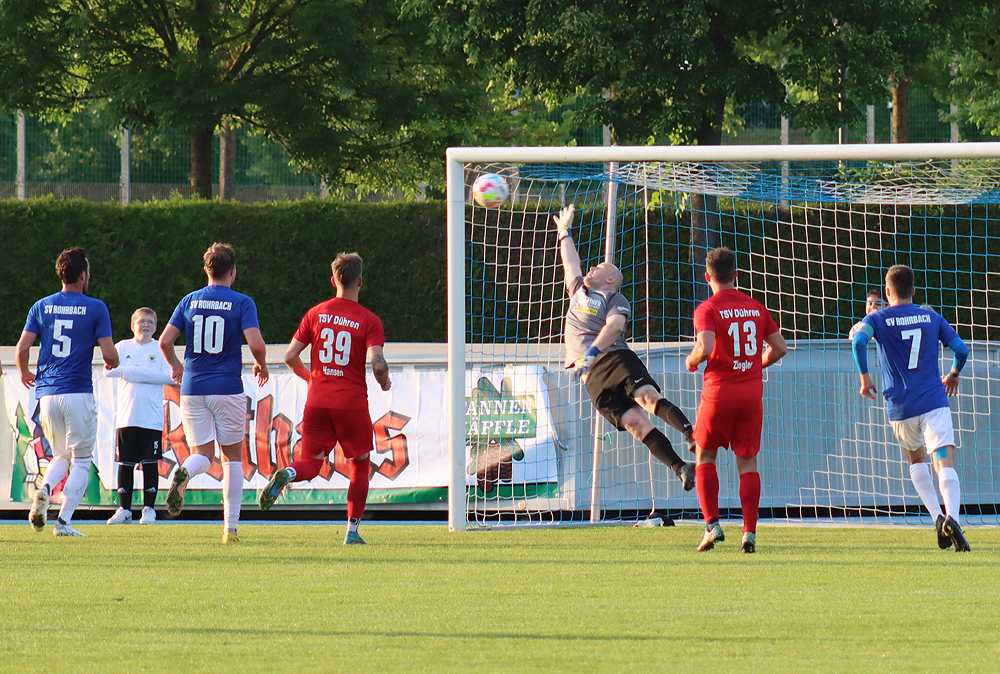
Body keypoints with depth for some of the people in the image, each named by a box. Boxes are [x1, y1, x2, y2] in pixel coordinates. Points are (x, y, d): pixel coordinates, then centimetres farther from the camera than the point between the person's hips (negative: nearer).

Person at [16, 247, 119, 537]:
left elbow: (22, 348, 1)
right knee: (81, 460, 6)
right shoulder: (96, 308, -2)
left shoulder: (41, 307, 7)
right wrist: (112, 364, 17)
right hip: (78, 392, -4)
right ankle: (64, 521, -6)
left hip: (46, 393, 4)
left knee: (62, 456, 20)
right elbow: (109, 354, -7)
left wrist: (24, 372, 22)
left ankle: (45, 489, -11)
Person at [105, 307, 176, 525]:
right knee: (125, 463, 2)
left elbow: (168, 376, -6)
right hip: (126, 415, 1)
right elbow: (109, 370, -2)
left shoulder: (160, 349, 7)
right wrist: (140, 371, -10)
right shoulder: (123, 347, 11)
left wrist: (130, 372, -10)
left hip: (152, 416, -1)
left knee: (150, 462, -1)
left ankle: (149, 508, 4)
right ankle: (124, 509, 7)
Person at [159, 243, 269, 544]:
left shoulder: (190, 301, 5)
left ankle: (183, 473, -31)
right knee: (233, 457, 11)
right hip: (228, 389, -2)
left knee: (203, 454, 7)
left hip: (193, 388, 2)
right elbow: (256, 344, -14)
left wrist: (175, 366, 22)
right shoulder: (241, 303, -4)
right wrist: (261, 365, 8)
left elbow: (164, 341, 2)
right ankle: (230, 528, 7)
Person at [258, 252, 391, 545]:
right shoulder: (369, 321, -5)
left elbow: (290, 356, 5)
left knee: (310, 464, 9)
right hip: (352, 401, -2)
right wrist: (384, 382, 5)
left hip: (317, 400, 2)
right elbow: (377, 363, -18)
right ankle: (352, 530, 11)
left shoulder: (316, 314, 5)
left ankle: (287, 474, -26)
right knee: (360, 466, 15)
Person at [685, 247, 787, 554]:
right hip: (752, 391, 3)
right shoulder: (756, 308, 7)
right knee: (747, 462, 6)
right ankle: (749, 532, -4)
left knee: (705, 457, 13)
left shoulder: (707, 309, -8)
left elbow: (705, 348, -23)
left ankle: (712, 524, 1)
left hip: (719, 392, -3)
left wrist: (692, 361, -2)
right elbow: (780, 347, 9)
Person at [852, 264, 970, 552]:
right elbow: (961, 349, 5)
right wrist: (954, 374, 25)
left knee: (916, 461, 24)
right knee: (945, 464, -11)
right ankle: (952, 518, -36)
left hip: (900, 408, 1)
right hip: (934, 403, -1)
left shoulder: (877, 320, 2)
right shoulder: (932, 318, 8)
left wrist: (864, 377, -7)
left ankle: (937, 517, 7)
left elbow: (859, 340, -18)